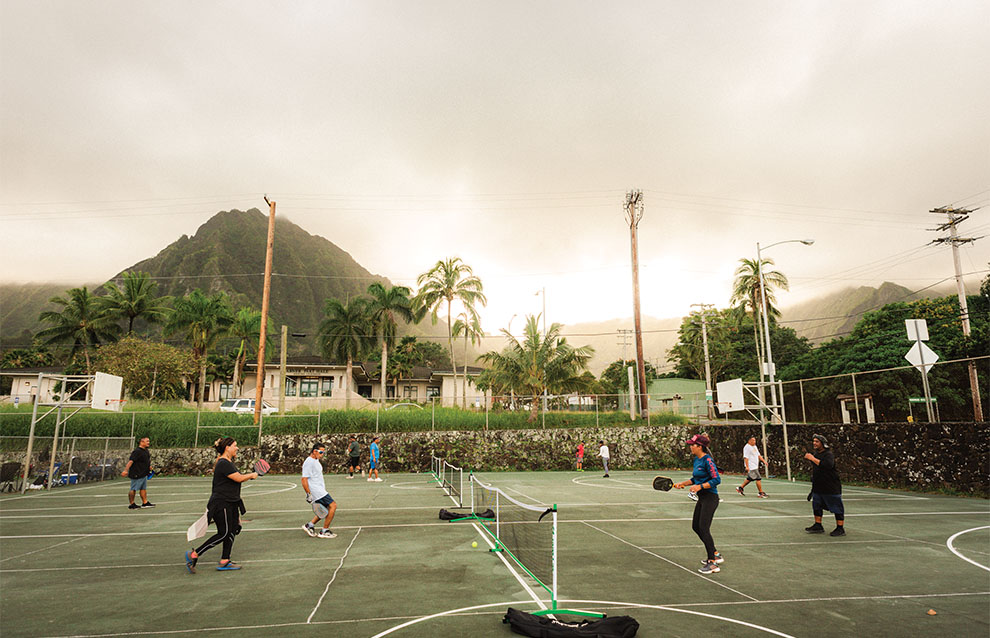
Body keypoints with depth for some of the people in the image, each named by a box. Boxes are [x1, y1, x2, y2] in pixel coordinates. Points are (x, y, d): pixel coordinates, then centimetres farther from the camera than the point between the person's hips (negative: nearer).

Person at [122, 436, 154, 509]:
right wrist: (126, 470, -31)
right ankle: (131, 504, 9)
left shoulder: (145, 450, 12)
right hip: (136, 474, -10)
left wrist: (149, 466, 20)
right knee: (133, 489, 0)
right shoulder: (137, 451, -18)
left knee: (143, 488, 13)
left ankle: (145, 502, 18)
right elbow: (131, 461, -25)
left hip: (144, 474, 10)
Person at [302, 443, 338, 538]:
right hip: (315, 490, -10)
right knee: (333, 505, -12)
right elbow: (304, 479, -20)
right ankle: (324, 532, -4)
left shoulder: (316, 460, 15)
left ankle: (309, 526, 21)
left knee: (326, 509, 12)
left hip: (320, 490, 10)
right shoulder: (308, 462, -16)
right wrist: (308, 494, -22)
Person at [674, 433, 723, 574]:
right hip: (702, 498, 10)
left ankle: (713, 564, -1)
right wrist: (683, 483, 9)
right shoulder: (696, 459, 11)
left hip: (710, 498, -10)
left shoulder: (708, 460, -17)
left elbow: (717, 479, -21)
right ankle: (715, 555, 29)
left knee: (704, 529, -10)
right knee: (696, 527, 15)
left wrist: (700, 486, -25)